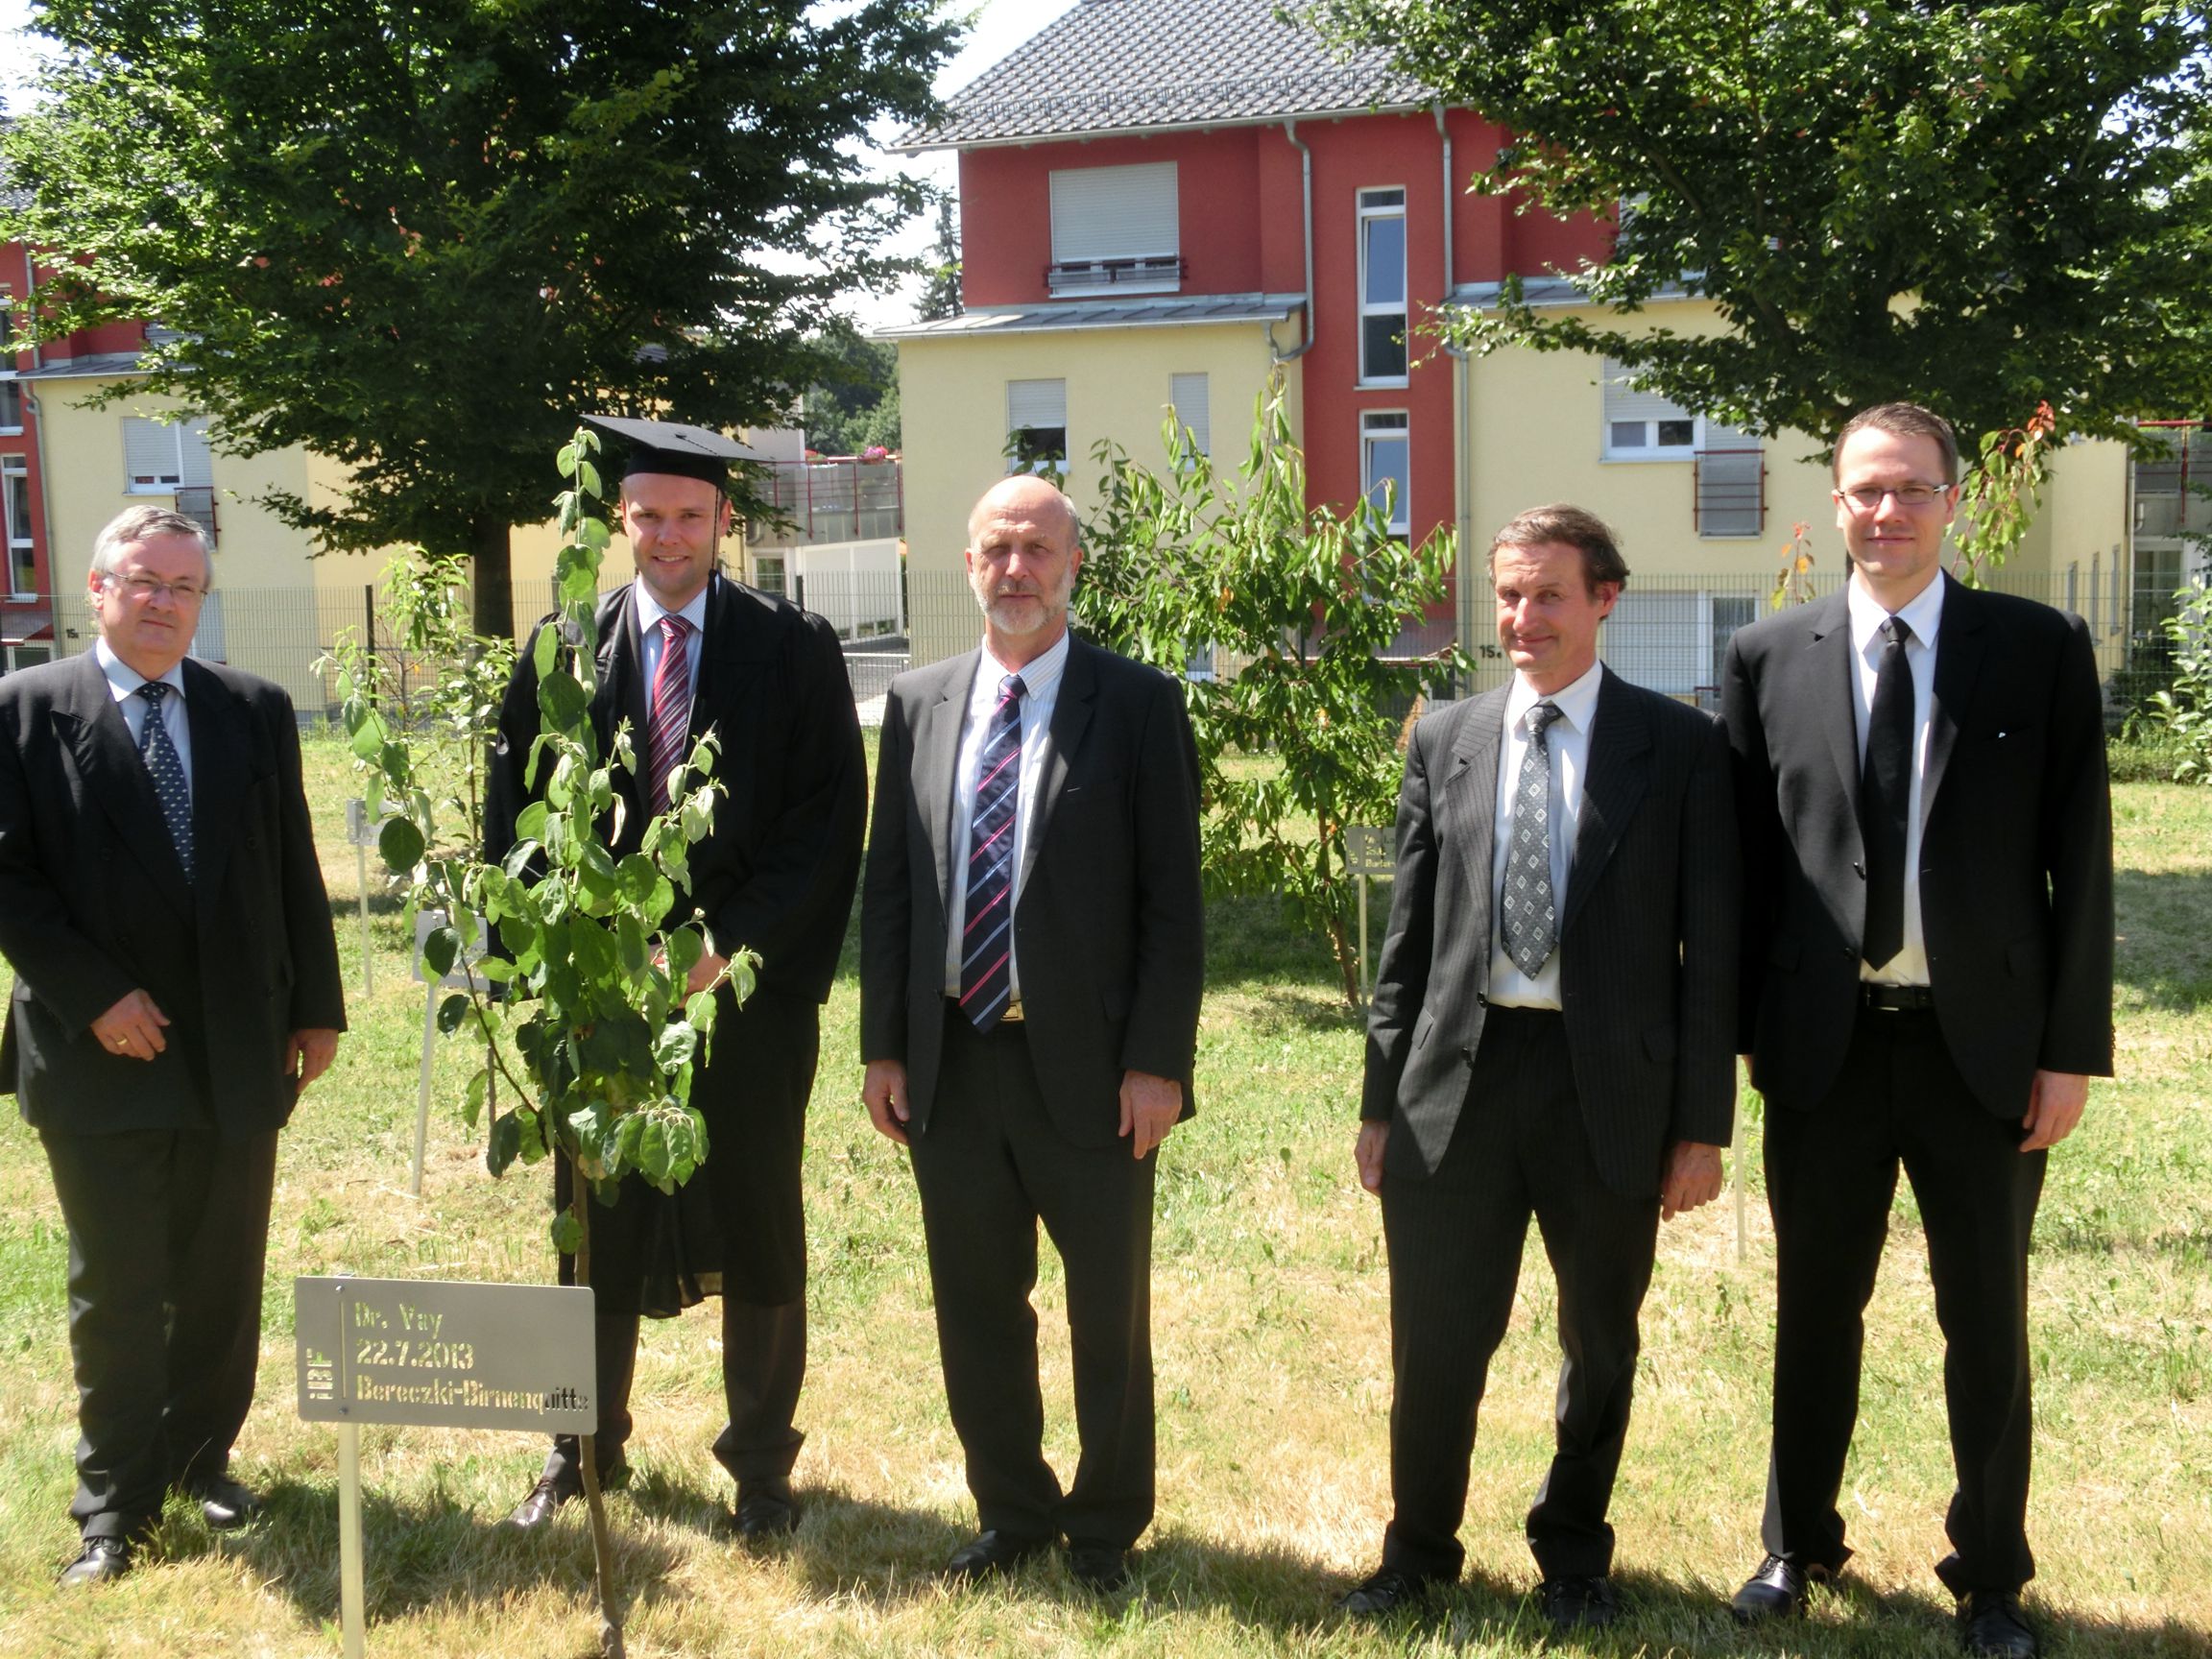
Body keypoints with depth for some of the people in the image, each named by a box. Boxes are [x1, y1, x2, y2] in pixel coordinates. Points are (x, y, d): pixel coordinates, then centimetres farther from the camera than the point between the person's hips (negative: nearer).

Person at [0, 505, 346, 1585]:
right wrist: (93, 996, -14)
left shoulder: (255, 710, 6)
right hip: (101, 1052, -3)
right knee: (117, 1293, 6)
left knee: (225, 1282, 12)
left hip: (238, 1051, 3)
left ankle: (203, 1459, 30)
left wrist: (316, 1009, 6)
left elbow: (295, 869, 8)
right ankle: (115, 1503, 20)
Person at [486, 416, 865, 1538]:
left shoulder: (795, 651, -2)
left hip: (750, 984, -2)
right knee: (597, 1230, 12)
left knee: (757, 1233, 8)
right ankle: (586, 1446, 30)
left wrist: (729, 944, -14)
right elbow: (515, 819, 5)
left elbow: (828, 824, -6)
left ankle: (761, 1461, 23)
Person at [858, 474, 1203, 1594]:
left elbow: (1172, 900, -7)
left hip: (1088, 1067, -3)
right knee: (975, 1311, 14)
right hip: (948, 1066, 4)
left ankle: (1106, 1527, 29)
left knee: (1110, 1319, 10)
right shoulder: (918, 704, 7)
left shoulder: (1139, 706, -5)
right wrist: (883, 1046, 5)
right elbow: (887, 885, 9)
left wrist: (1156, 1061, -12)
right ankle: (1014, 1513, 33)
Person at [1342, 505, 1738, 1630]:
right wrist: (1382, 1100, 5)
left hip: (1609, 1083, -1)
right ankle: (1419, 1548, 31)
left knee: (1601, 1340, 15)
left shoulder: (1680, 745, -2)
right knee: (1436, 1337, 9)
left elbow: (1709, 945, -3)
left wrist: (1703, 1124, -5)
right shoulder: (1444, 739, 6)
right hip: (1459, 1075, 2)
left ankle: (1574, 1554, 36)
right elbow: (1408, 935, 8)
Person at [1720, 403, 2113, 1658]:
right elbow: (1746, 859, 3)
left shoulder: (2041, 649, -1)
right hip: (1826, 1041, 1)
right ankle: (1800, 1544, 33)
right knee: (1817, 1309, 14)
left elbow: (2080, 855, -2)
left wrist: (2074, 1045, -6)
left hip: (1983, 1042, -1)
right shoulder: (1769, 659, 1)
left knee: (1987, 1322, 11)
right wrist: (1743, 1031, -1)